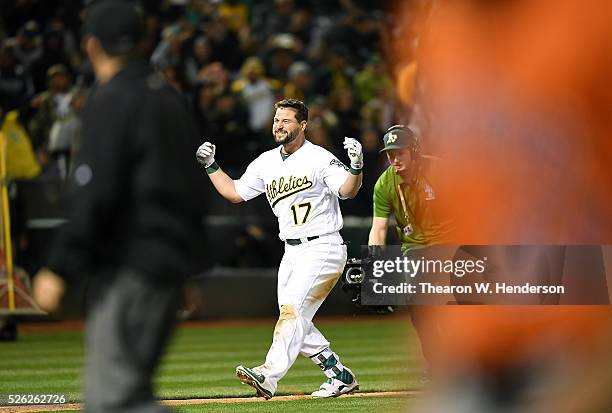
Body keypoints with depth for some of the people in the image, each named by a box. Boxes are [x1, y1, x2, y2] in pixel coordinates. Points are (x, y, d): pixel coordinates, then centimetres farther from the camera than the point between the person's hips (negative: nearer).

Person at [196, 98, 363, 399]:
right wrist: (211, 166, 10)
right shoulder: (266, 163, 11)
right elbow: (234, 193, 19)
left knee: (293, 310, -21)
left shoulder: (320, 159, -10)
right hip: (292, 252, 8)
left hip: (323, 248, -8)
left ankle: (268, 376, -33)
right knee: (296, 322, 8)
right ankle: (340, 376, 21)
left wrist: (356, 168, -41)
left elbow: (347, 191, -23)